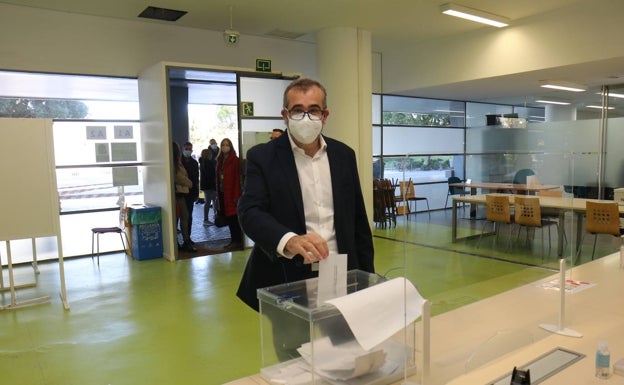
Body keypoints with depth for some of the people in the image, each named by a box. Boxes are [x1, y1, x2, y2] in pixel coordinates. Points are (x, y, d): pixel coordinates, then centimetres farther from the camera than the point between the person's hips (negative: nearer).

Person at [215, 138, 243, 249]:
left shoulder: (234, 160, -8)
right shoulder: (220, 160, 13)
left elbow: (237, 178, -13)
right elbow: (218, 178, 13)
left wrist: (236, 195, -18)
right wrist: (218, 194, 8)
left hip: (231, 193, -7)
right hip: (223, 193, 7)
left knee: (233, 217, -3)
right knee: (228, 217, 10)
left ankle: (237, 241, 5)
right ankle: (233, 240, 19)